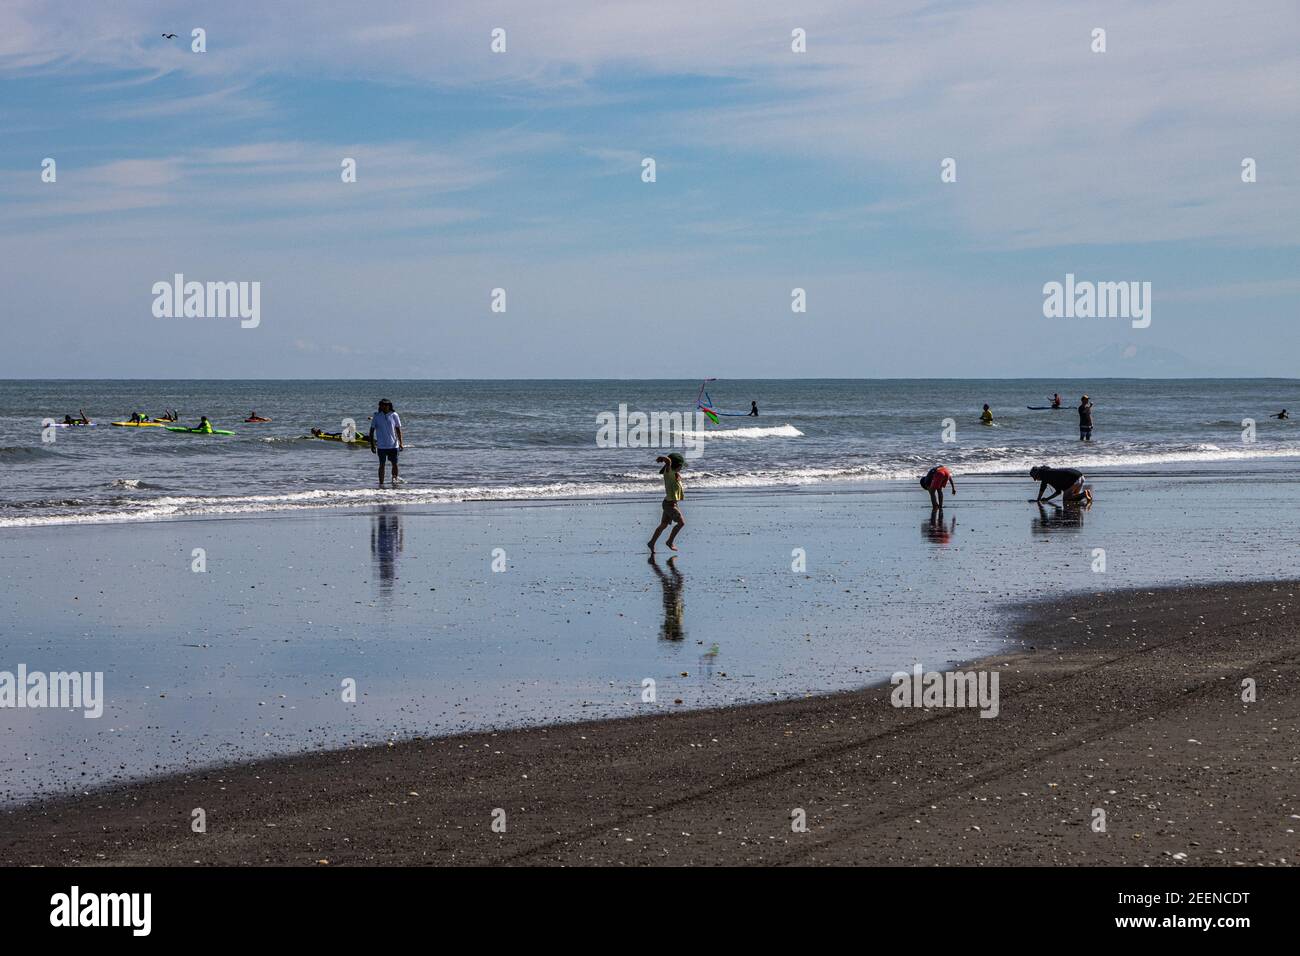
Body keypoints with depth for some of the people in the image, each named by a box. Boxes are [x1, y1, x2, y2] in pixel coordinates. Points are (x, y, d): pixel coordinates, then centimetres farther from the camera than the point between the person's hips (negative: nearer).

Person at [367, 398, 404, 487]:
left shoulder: (394, 415, 0)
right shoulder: (376, 416, -2)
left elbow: (398, 430, 6)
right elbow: (371, 431, 3)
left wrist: (400, 443, 0)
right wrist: (372, 444, -1)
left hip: (393, 445, 1)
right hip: (381, 446, -1)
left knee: (395, 464, 3)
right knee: (382, 464, 2)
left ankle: (395, 479, 20)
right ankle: (381, 483, 7)